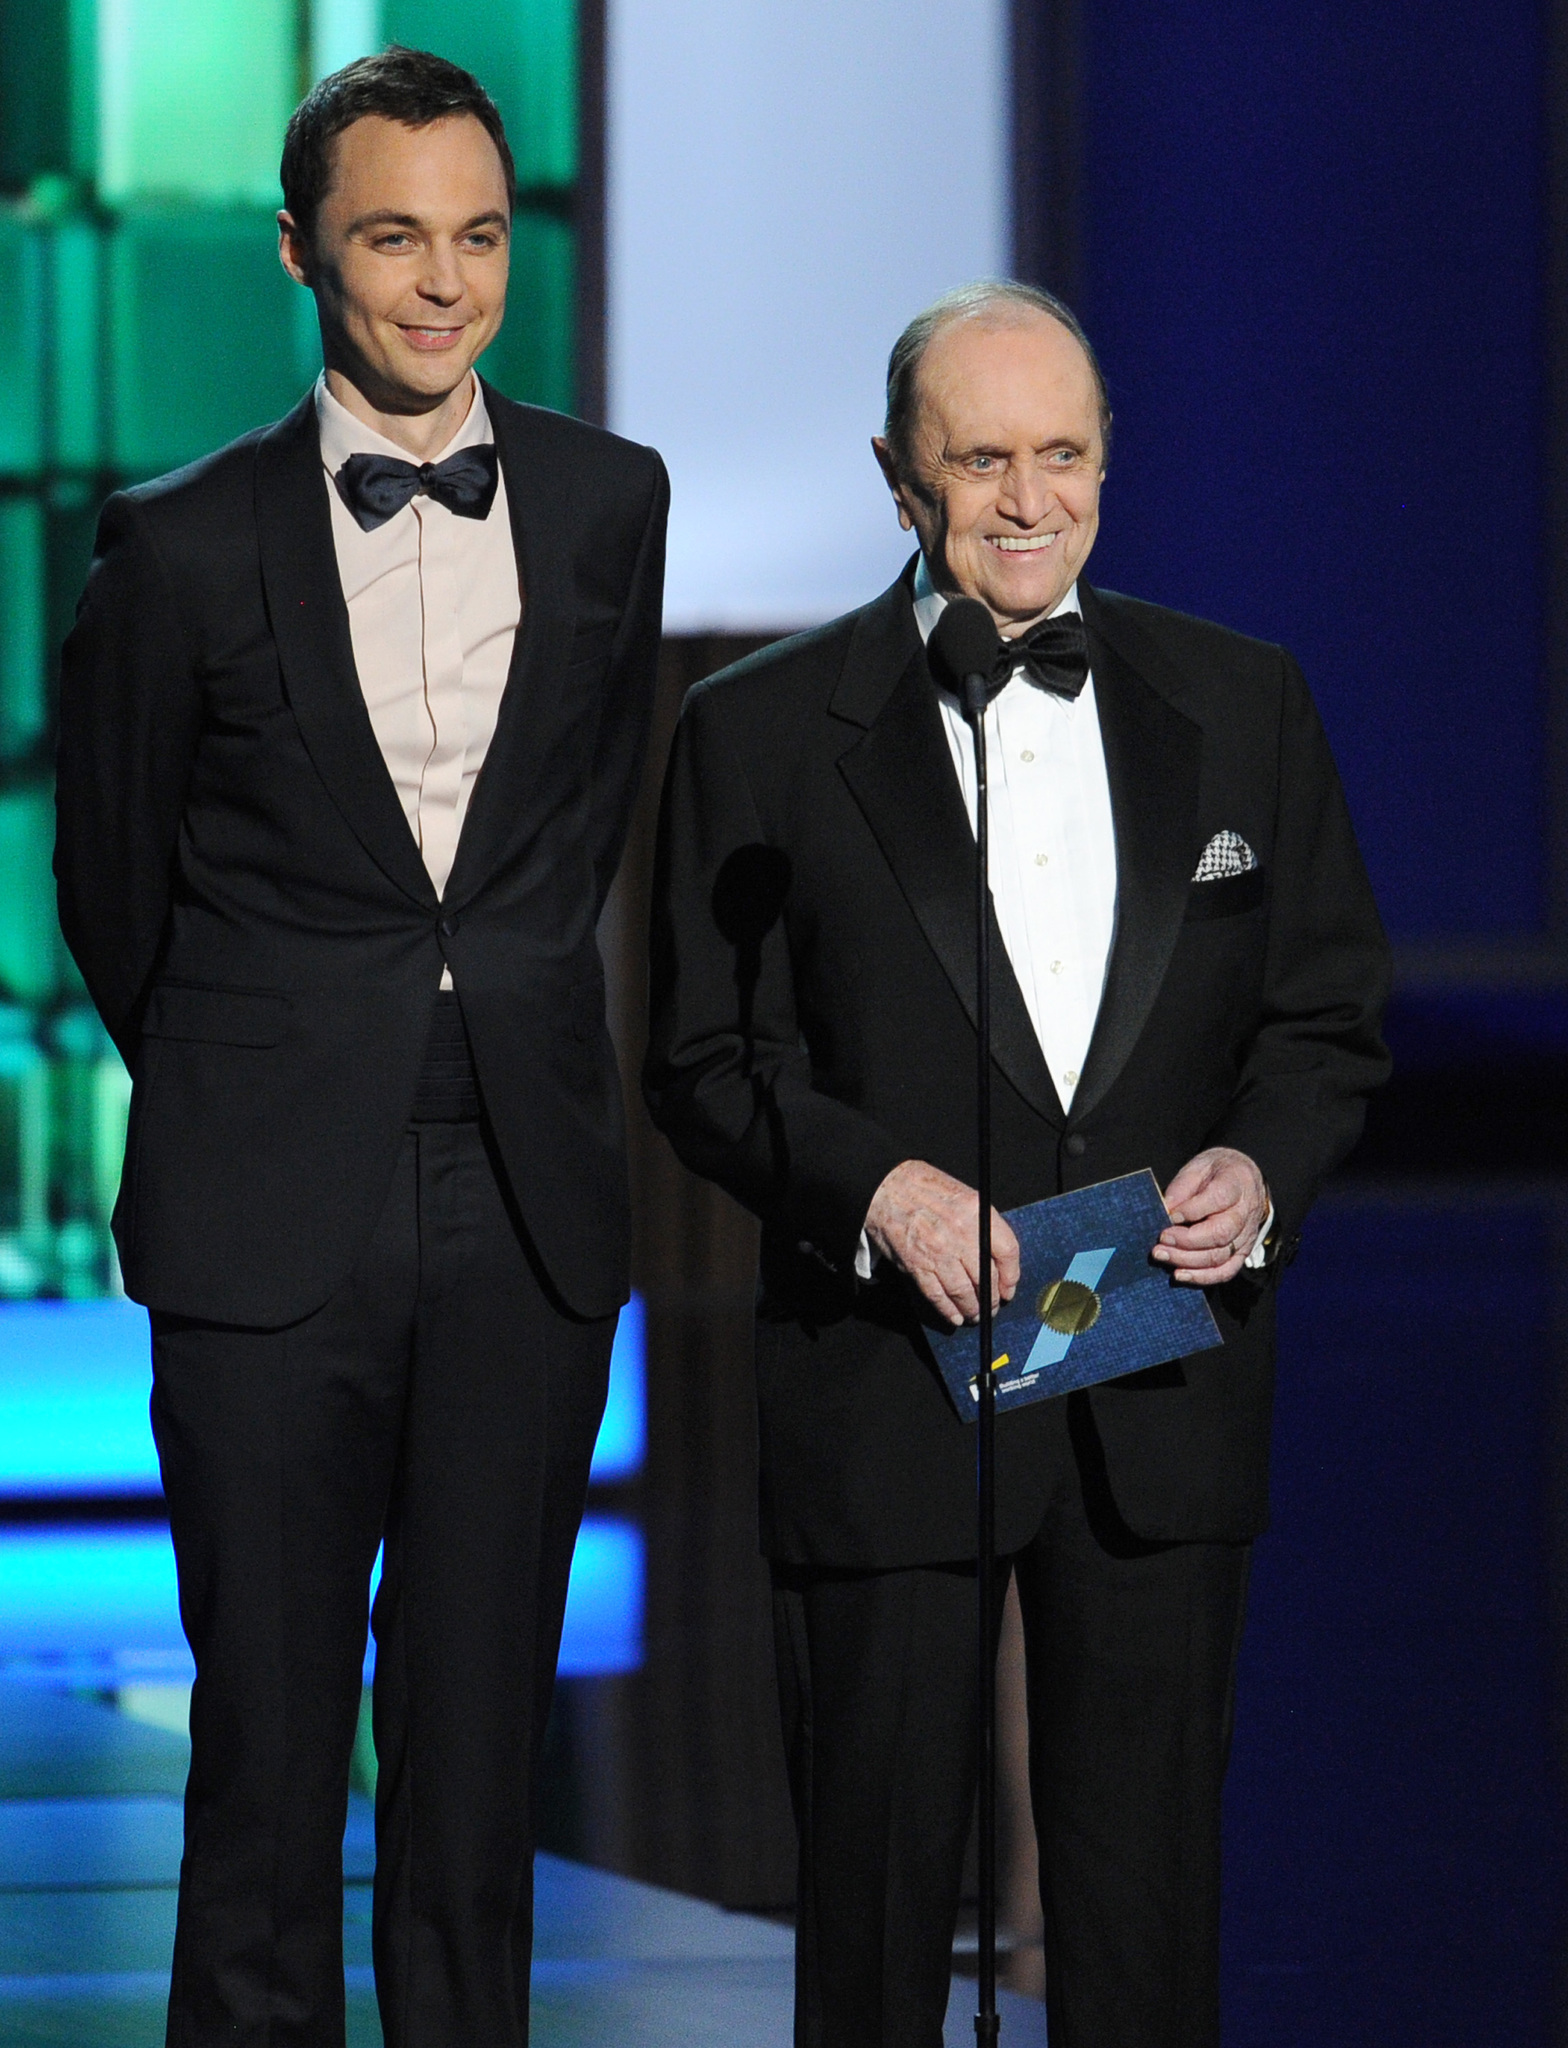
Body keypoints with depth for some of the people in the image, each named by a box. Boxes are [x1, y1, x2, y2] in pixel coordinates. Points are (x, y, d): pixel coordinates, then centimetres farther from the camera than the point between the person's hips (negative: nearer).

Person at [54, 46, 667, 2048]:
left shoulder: (612, 504, 5)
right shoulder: (186, 545, -4)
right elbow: (109, 873, 8)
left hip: (526, 1206, 2)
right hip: (274, 1211, -2)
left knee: (482, 1727, 7)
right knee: (267, 1742, 0)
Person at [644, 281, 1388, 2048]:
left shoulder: (1241, 703, 8)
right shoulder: (762, 732, -1)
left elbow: (1329, 1015, 11)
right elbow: (706, 1066, 0)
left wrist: (1260, 1169, -9)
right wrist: (878, 1188, -17)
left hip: (1162, 1408, 2)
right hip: (886, 1389, -2)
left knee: (1148, 1885, 7)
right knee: (876, 1880, 5)